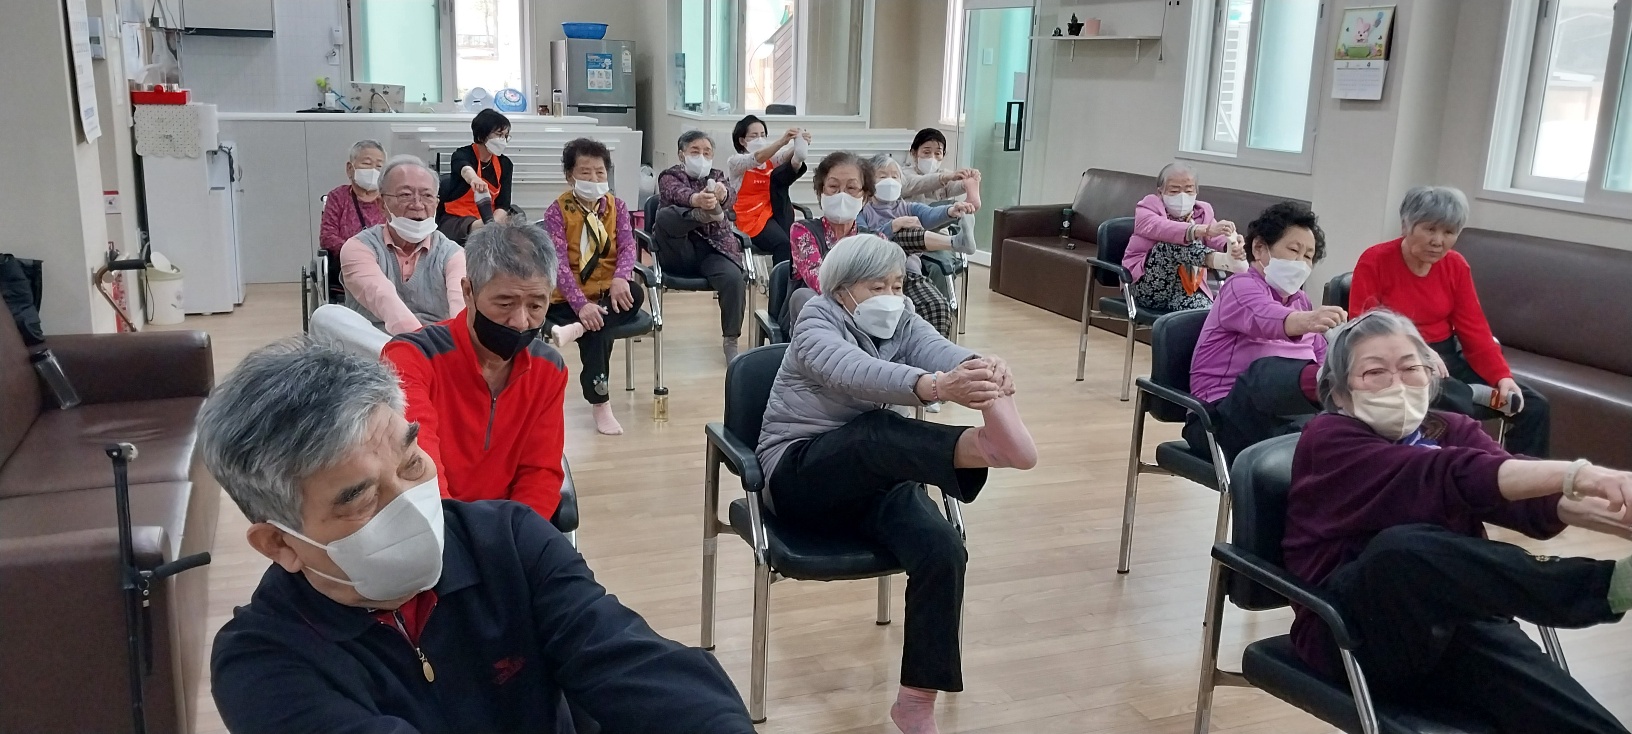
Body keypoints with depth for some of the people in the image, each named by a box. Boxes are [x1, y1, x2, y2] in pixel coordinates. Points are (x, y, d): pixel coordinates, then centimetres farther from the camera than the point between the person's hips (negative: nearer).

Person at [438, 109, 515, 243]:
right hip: (455, 220, -7)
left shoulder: (505, 164, 4)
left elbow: (503, 204, -3)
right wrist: (473, 178, -60)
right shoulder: (463, 155, -8)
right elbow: (465, 169, -34)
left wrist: (492, 222, -26)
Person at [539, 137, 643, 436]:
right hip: (570, 297, -4)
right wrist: (581, 304, -31)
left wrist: (621, 278, -31)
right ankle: (601, 403, -22)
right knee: (596, 330, -32)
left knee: (636, 295, -29)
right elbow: (558, 261, -16)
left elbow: (627, 246, -7)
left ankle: (574, 330, -38)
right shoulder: (557, 211, -7)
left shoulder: (616, 206, 7)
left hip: (608, 291, 4)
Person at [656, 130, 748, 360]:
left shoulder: (716, 177, 15)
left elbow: (727, 200, -10)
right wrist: (697, 199, -44)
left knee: (734, 278, -29)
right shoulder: (669, 177, 8)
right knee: (665, 215, -30)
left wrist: (721, 194, -38)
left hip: (713, 248, 2)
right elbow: (678, 194, -19)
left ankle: (730, 341, -16)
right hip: (680, 253, -2)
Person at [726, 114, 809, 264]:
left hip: (772, 212, 5)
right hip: (751, 218, -5)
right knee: (783, 243, -33)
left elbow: (787, 157, -11)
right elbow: (758, 158, -24)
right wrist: (782, 141, -41)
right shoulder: (734, 162, -3)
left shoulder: (771, 160, 12)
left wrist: (800, 144, -34)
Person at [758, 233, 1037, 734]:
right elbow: (853, 372, -36)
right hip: (798, 474, -4)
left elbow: (941, 350, -20)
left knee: (942, 549, -23)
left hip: (871, 478, 4)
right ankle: (983, 444, -61)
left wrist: (984, 370, -46)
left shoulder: (901, 324, 3)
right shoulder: (816, 324, -13)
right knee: (878, 432, -35)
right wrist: (936, 385, -55)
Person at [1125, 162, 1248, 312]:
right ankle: (1220, 260, -48)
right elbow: (1161, 228, -27)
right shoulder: (1147, 208, -2)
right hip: (1149, 287, -3)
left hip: (1187, 289, 3)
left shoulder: (1202, 212, 12)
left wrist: (1233, 248, -35)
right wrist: (1206, 230, -43)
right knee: (1173, 243, -31)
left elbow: (1218, 239, -9)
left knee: (1208, 312, -35)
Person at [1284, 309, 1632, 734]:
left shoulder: (1452, 430, 16)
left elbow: (1531, 503, -5)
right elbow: (1446, 475, -21)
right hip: (1352, 632, -4)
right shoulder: (1328, 438, -2)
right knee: (1404, 549, -37)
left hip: (1454, 623, 4)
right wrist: (1576, 474, -33)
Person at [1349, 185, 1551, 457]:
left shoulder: (1456, 265, 7)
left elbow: (1474, 330, 3)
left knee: (1534, 405, -4)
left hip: (1447, 357, 6)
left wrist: (1502, 376, -13)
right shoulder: (1374, 261, -9)